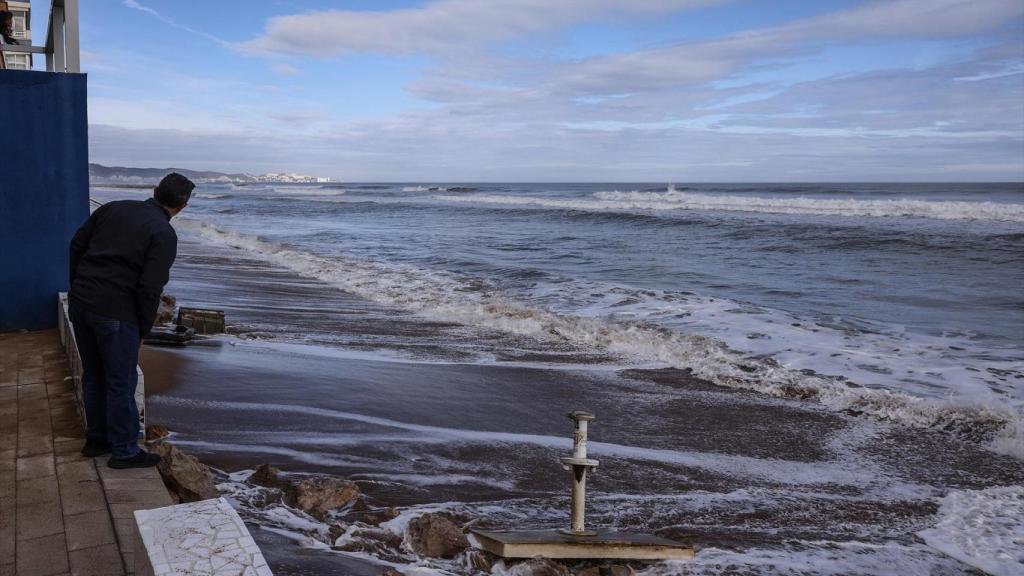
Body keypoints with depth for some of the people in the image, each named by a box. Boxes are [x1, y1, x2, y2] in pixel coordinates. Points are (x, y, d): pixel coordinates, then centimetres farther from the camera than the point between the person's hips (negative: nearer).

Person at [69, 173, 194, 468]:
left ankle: (96, 439, 33)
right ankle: (124, 451, 15)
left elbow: (76, 246, 11)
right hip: (116, 313, -7)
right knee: (121, 383, 5)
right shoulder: (165, 235, -10)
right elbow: (149, 288, -15)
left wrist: (79, 289, 19)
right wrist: (142, 331, -3)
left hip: (79, 303, 7)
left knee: (93, 375, 20)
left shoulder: (114, 208, 9)